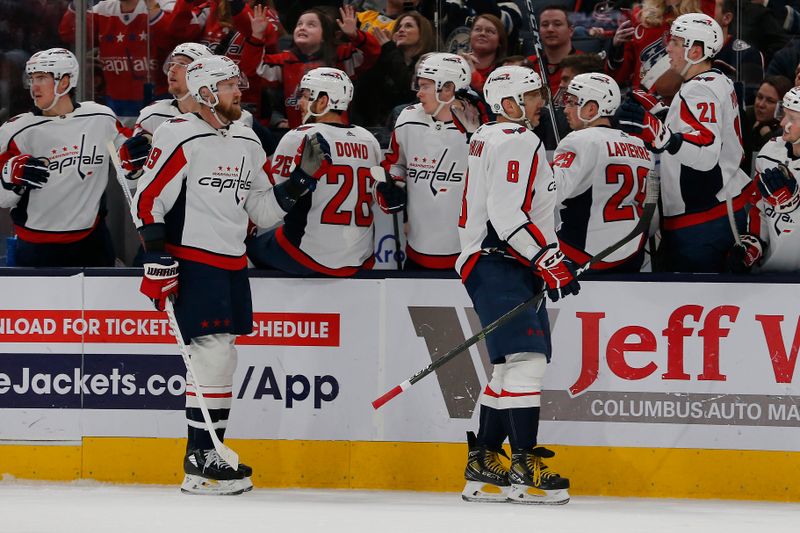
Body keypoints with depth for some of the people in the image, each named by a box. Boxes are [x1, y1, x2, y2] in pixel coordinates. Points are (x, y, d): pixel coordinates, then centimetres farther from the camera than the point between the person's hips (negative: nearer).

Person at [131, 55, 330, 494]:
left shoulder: (246, 143, 14)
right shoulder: (180, 137, -11)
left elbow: (263, 209, 18)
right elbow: (148, 199, -12)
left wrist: (302, 177, 5)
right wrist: (158, 260, -16)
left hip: (232, 266, 8)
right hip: (192, 262, -8)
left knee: (220, 359, 10)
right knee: (213, 354, -14)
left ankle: (208, 454, 17)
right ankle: (201, 462, -10)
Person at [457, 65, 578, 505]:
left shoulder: (488, 138, 21)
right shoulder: (516, 142, -13)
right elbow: (507, 215, -22)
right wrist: (550, 262, -20)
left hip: (494, 265, 11)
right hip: (500, 266, -11)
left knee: (512, 366, 13)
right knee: (526, 360, -16)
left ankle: (483, 467, 14)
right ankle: (526, 470, -20)